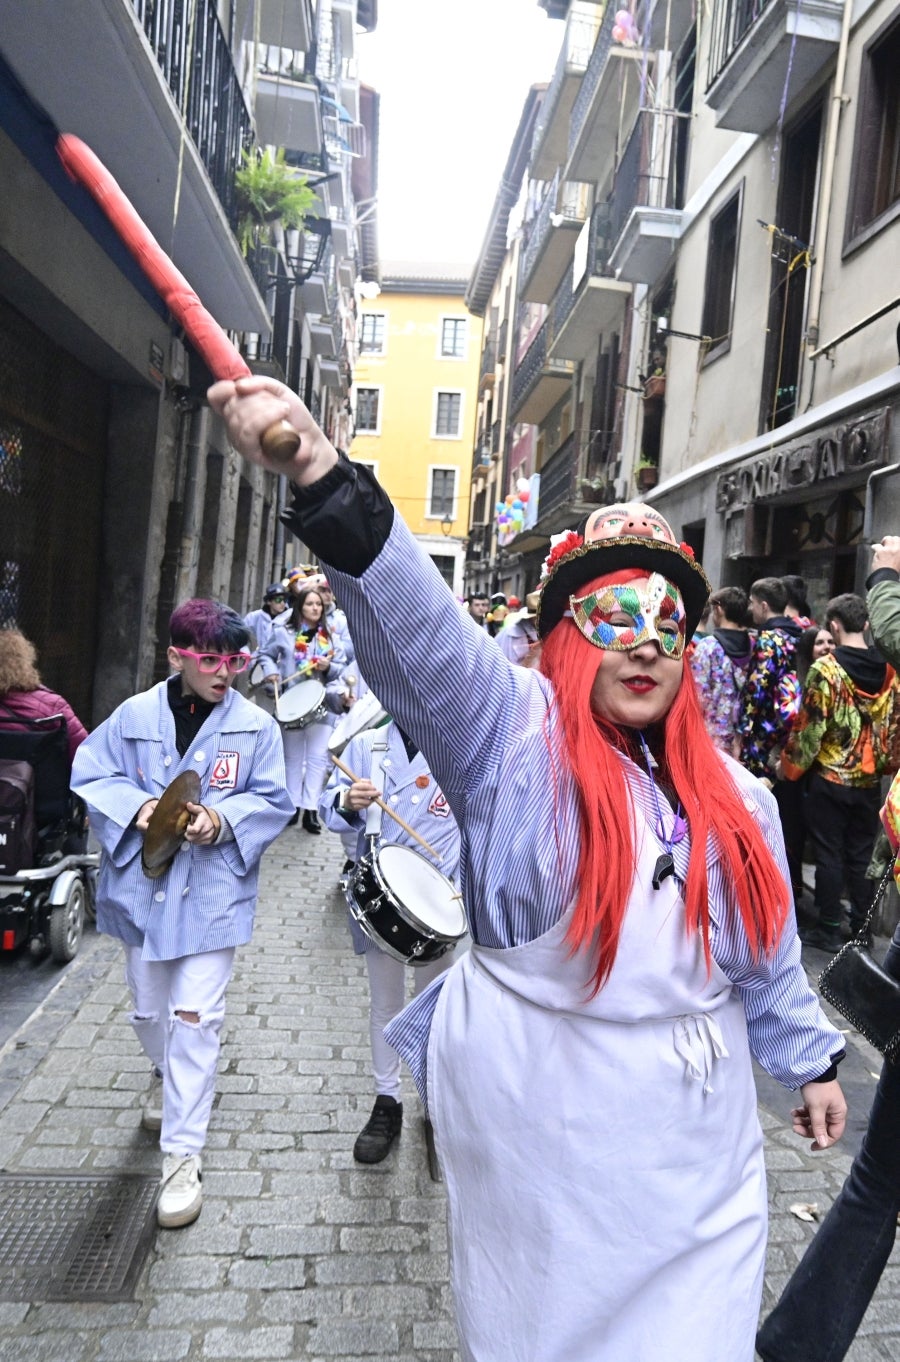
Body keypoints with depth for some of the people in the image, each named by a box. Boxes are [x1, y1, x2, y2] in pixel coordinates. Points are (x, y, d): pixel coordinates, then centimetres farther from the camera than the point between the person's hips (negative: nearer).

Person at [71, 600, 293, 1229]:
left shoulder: (255, 726, -6)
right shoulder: (134, 715, -3)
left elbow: (272, 801, -4)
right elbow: (91, 777, 2)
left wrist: (223, 819, -22)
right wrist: (137, 806, -16)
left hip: (213, 890, -3)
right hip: (143, 886, 3)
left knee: (195, 1017, -5)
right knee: (149, 1008, 21)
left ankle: (183, 1152, 10)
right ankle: (169, 1075, 54)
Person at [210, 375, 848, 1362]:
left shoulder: (733, 797, 2)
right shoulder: (511, 735, -16)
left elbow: (770, 957, 14)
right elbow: (416, 630, -34)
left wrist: (810, 1059, 21)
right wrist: (321, 478, -48)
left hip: (691, 1136, 4)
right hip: (535, 1122, -4)